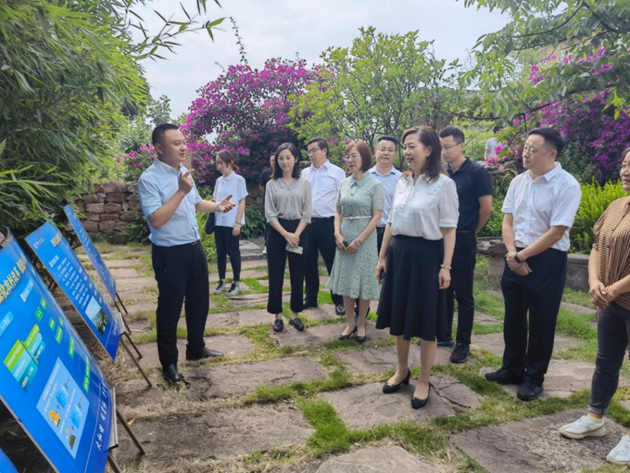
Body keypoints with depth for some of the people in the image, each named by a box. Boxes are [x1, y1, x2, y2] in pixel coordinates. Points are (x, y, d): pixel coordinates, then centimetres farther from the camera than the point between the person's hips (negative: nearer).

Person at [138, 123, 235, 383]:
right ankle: (169, 362, 24)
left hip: (194, 247, 8)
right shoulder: (149, 179, -17)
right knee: (170, 308, 6)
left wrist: (218, 206, 3)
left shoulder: (184, 171, 7)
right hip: (169, 253, -8)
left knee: (199, 301, 18)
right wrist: (181, 191, -29)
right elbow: (156, 220, -27)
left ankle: (196, 348, 39)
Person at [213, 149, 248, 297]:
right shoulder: (218, 181, 10)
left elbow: (242, 203, -7)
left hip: (232, 223, -5)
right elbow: (216, 201, 16)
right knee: (220, 253, 9)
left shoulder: (239, 180, -6)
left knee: (233, 253, 2)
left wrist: (238, 223, -12)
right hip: (219, 222, 5)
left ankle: (236, 283, 13)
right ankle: (222, 282, 19)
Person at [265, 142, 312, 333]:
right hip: (277, 232, 0)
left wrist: (296, 234, -12)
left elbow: (307, 214, 0)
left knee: (297, 275, 6)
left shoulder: (304, 184, 4)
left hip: (298, 232, 0)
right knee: (275, 275, 3)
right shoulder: (272, 184, 3)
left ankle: (295, 315, 18)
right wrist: (286, 234, -13)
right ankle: (278, 316, 14)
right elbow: (270, 214, -3)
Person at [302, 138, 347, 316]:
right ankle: (310, 298, 27)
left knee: (333, 263, 3)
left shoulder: (337, 172, -2)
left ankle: (339, 300, 16)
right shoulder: (305, 173, 10)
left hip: (328, 223, -4)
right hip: (307, 223, 4)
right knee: (308, 262, 12)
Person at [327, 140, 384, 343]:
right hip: (344, 239, 5)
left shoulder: (374, 184, -7)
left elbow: (376, 216, -11)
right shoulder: (344, 183, 7)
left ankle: (361, 324, 19)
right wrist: (337, 233, -5)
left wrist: (359, 240, -15)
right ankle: (350, 324, 22)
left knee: (363, 282, 3)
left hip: (364, 238, -5)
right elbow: (338, 212, 11)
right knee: (345, 281, 9)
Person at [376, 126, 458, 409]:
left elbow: (449, 228, -10)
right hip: (398, 252, 6)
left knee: (426, 322, 6)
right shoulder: (403, 182, 8)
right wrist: (382, 257, 14)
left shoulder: (443, 183, -10)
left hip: (426, 255, -6)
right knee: (398, 316, 15)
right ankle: (402, 370, 35)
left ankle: (423, 381, 23)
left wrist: (446, 266, -13)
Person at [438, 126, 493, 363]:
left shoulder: (477, 172, -9)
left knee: (463, 294, 4)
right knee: (443, 290, 14)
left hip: (462, 241, -5)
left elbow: (486, 208, -7)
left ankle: (463, 343, 16)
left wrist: (470, 231, 4)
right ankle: (443, 335, 28)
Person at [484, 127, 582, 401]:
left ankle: (534, 378, 24)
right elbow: (507, 221, 6)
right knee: (513, 319, 15)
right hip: (515, 259, 6)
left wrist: (521, 256, -14)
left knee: (541, 324, 7)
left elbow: (556, 232, -17)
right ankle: (512, 369, 33)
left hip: (547, 262, -6)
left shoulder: (567, 186, -13)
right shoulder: (518, 182, 5)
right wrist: (512, 254, -9)